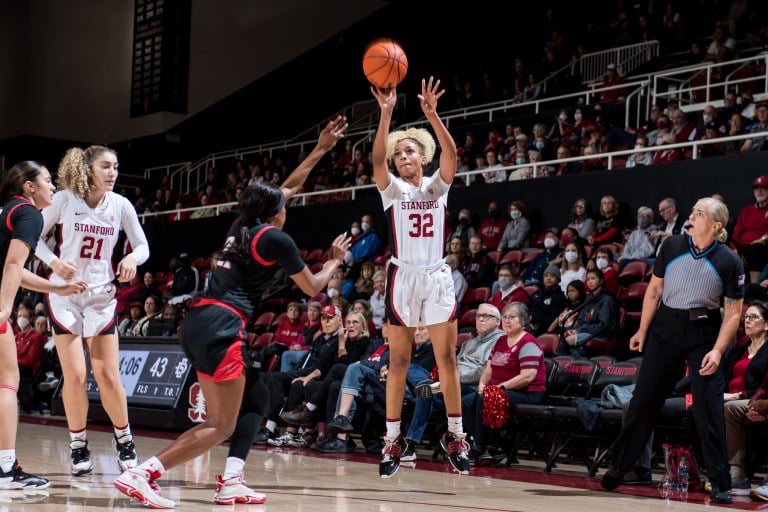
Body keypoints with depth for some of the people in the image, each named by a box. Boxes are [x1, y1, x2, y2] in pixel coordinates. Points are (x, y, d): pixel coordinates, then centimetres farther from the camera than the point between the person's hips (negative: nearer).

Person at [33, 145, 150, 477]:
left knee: (108, 376, -2)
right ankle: (79, 446, 12)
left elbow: (142, 246, 4)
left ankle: (124, 441, 16)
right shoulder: (64, 199, -8)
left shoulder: (120, 205, -3)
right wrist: (54, 262, -19)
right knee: (74, 376, -4)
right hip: (64, 294, -1)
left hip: (102, 295, 2)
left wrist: (133, 258, -19)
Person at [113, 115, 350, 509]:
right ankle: (140, 474, -17)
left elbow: (288, 186, 35)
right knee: (222, 426, -6)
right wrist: (335, 259, 28)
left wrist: (320, 150, 41)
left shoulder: (243, 226, 20)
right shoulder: (275, 238, -1)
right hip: (221, 327, -9)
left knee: (255, 399, 18)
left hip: (199, 322, 9)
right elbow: (312, 288, 11)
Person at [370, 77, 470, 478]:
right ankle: (393, 440, 8)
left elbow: (451, 153, -12)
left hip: (437, 276, 1)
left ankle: (455, 435, 10)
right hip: (403, 277, -1)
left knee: (447, 358, 2)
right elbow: (377, 159, -17)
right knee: (398, 362, 2)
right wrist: (386, 113, -28)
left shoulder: (437, 186, 7)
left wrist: (431, 114, -25)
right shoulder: (392, 189, 3)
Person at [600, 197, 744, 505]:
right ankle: (619, 465, 20)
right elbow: (654, 290, 5)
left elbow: (733, 312, -7)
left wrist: (718, 350, -17)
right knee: (644, 399, 7)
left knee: (709, 407, -6)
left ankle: (720, 483, 3)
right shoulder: (672, 245, -4)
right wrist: (642, 331, 5)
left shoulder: (729, 262, -10)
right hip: (665, 328, 2)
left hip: (704, 334, -2)